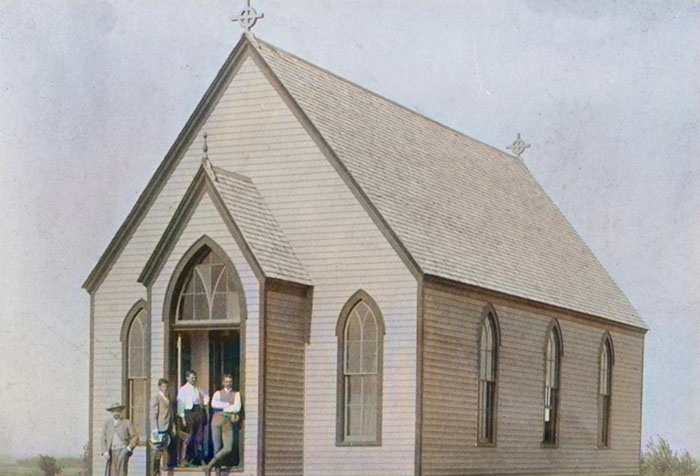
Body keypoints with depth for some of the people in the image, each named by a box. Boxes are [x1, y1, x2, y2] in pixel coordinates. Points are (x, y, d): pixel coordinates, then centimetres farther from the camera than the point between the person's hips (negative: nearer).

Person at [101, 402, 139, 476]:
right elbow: (103, 439, 12)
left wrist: (128, 448, -11)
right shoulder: (107, 423, 14)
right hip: (111, 453, 3)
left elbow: (135, 437, 3)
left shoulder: (127, 423, 6)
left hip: (122, 452, -3)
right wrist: (105, 452, 0)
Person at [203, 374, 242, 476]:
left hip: (228, 422, 0)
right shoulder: (218, 393, 13)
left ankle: (209, 466, -5)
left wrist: (223, 407, -5)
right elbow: (214, 404, -8)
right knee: (217, 447, -1)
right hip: (217, 420, 0)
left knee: (228, 448, -13)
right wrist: (228, 405, -9)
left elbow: (237, 407, -4)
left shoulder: (236, 394, 13)